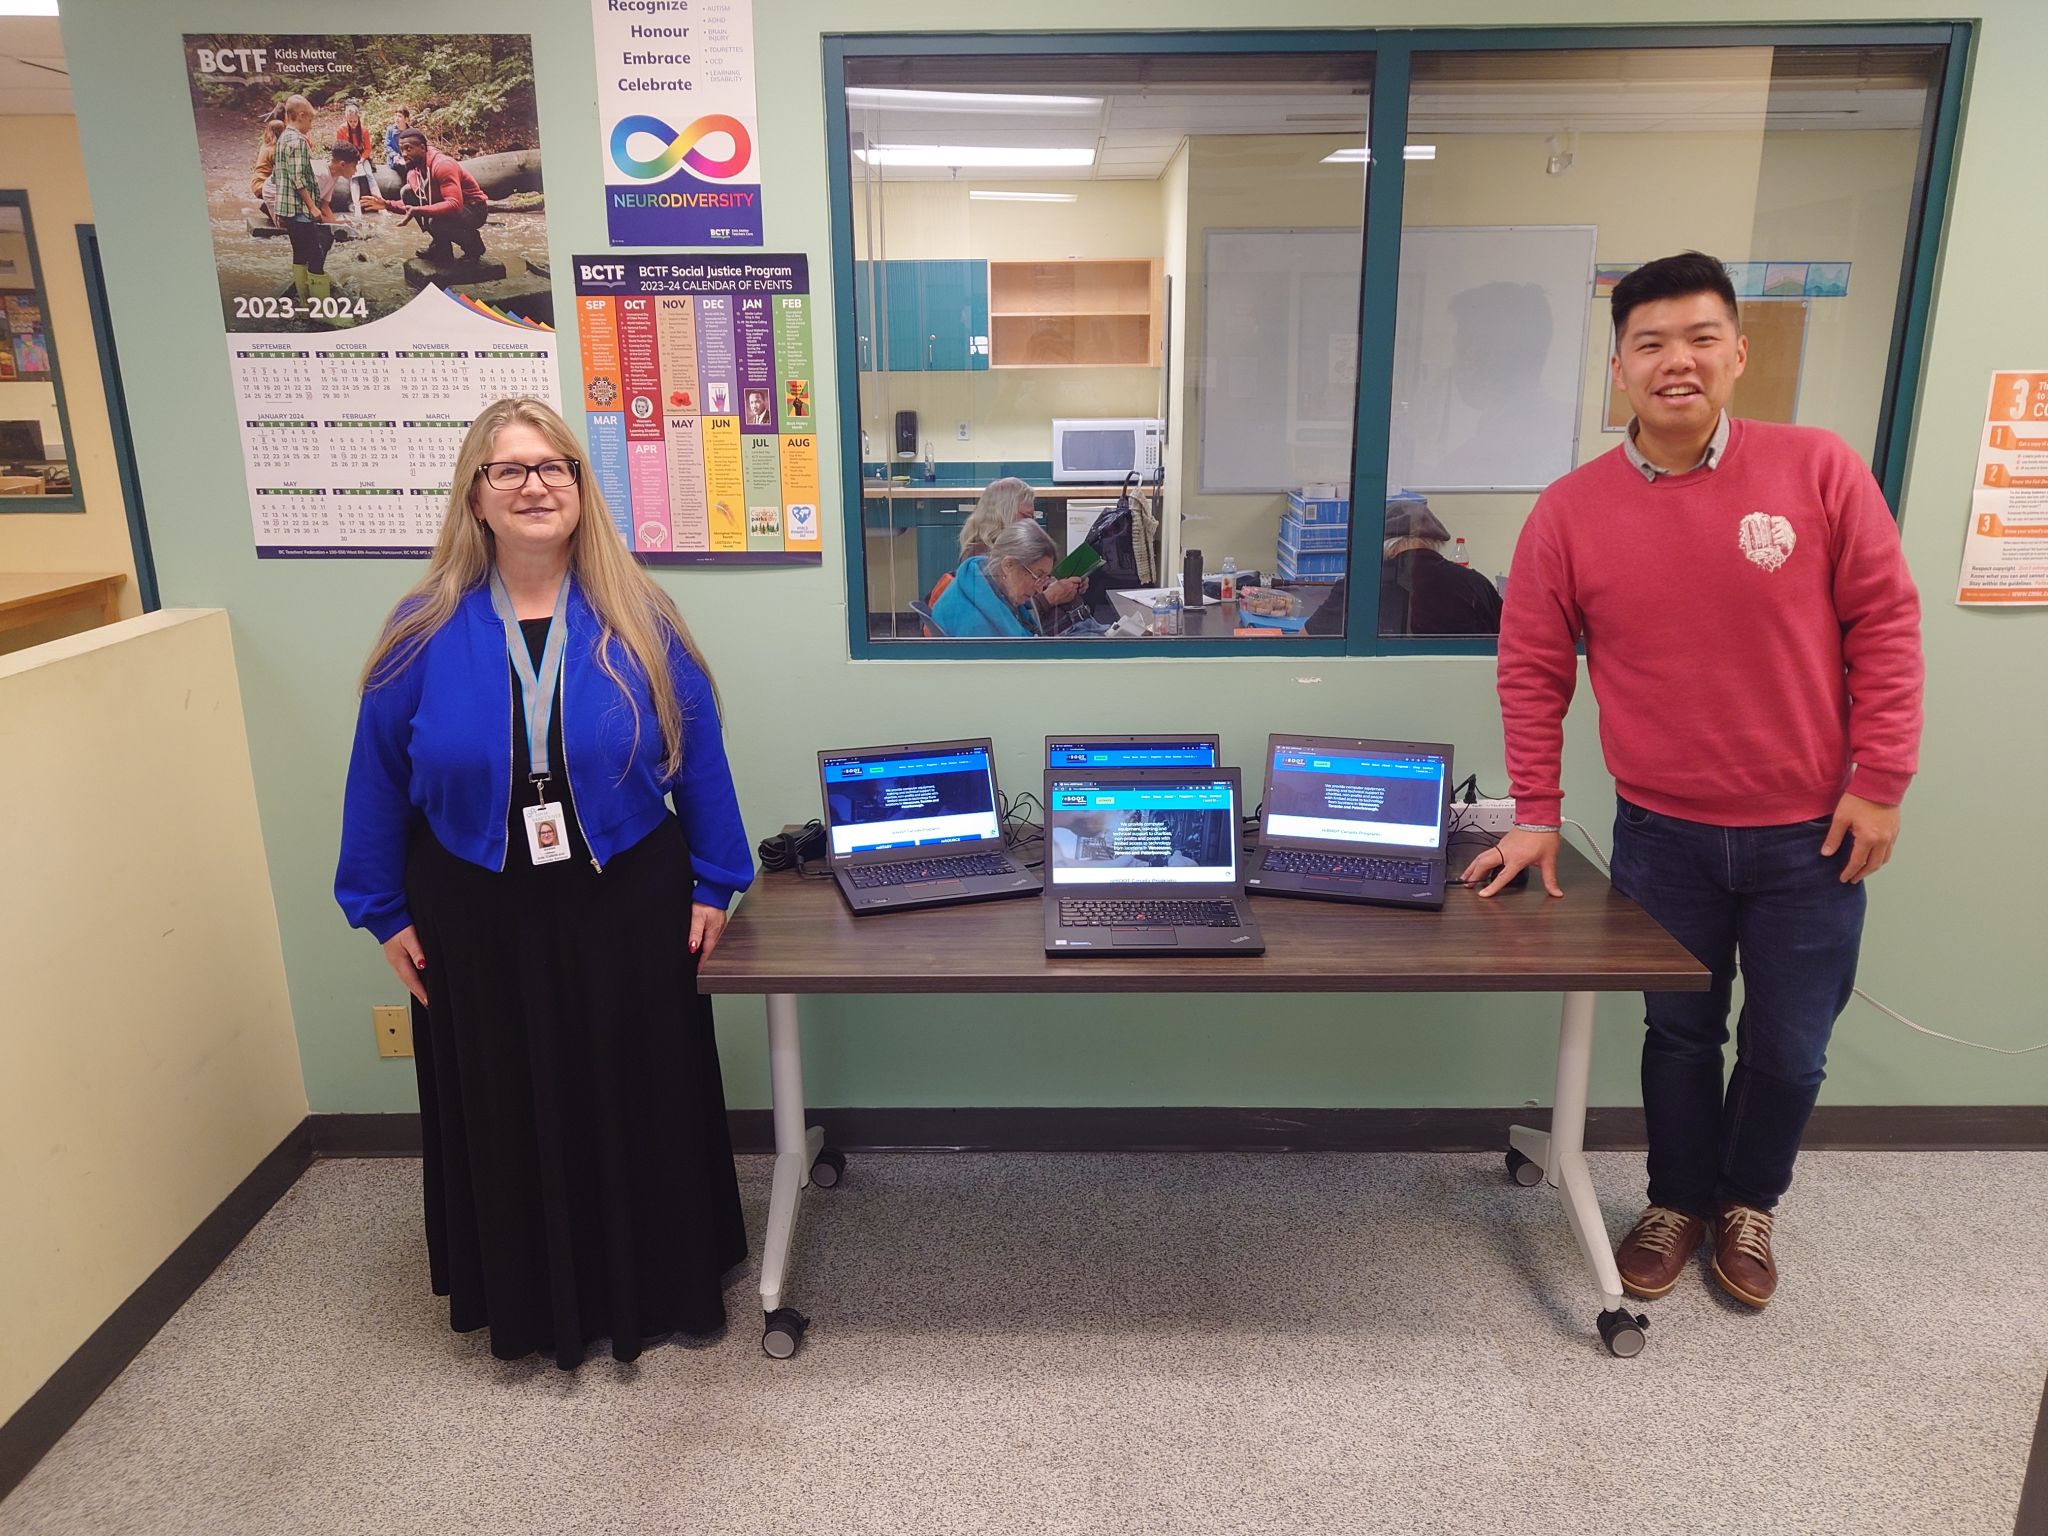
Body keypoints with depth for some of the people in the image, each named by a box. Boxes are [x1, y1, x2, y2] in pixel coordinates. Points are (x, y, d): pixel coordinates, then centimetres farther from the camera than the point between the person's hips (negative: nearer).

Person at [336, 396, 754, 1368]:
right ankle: (532, 1302, 36)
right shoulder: (426, 630, -6)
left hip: (627, 905, 0)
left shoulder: (637, 619, -6)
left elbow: (698, 754, -3)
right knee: (509, 1109, 14)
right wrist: (385, 911, 2)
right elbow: (377, 776, 1)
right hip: (482, 916, 1)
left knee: (640, 1098, 13)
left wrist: (714, 885, -4)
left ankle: (662, 1284, 35)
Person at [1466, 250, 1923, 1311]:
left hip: (1810, 834, 0)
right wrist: (1536, 817, -2)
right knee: (1680, 1034, 16)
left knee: (1788, 1049, 13)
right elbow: (1532, 671, -2)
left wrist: (1880, 782, -5)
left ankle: (1748, 1203, 40)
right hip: (1662, 835, 0)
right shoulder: (1570, 512, -7)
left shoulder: (1819, 470, -8)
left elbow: (1884, 623, -3)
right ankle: (1678, 1201, 40)